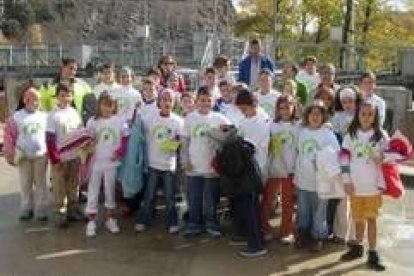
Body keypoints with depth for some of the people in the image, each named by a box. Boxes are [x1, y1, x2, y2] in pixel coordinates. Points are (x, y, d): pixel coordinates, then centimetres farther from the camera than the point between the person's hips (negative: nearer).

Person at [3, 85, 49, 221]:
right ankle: (26, 209, 24)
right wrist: (10, 154, -3)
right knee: (25, 184, 11)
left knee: (40, 183, 9)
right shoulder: (16, 117, -5)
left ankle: (41, 209, 17)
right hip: (23, 156, 0)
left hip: (41, 155, 0)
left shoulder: (44, 116, -1)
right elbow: (9, 137, -1)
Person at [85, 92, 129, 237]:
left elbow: (126, 139, 1)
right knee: (93, 192, 5)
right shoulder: (92, 122, -3)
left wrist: (120, 151, -14)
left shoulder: (120, 121, -4)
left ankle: (110, 219, 28)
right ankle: (91, 221, 14)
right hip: (95, 162, 0)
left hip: (111, 163, 0)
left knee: (110, 191, 13)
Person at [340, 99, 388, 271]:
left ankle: (372, 253, 12)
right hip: (356, 185, 2)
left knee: (371, 218, 4)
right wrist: (347, 180, -4)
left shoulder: (381, 135, -2)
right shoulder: (351, 135, 2)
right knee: (358, 218, 14)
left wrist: (383, 183, -12)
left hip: (373, 185, -2)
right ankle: (358, 247, 30)